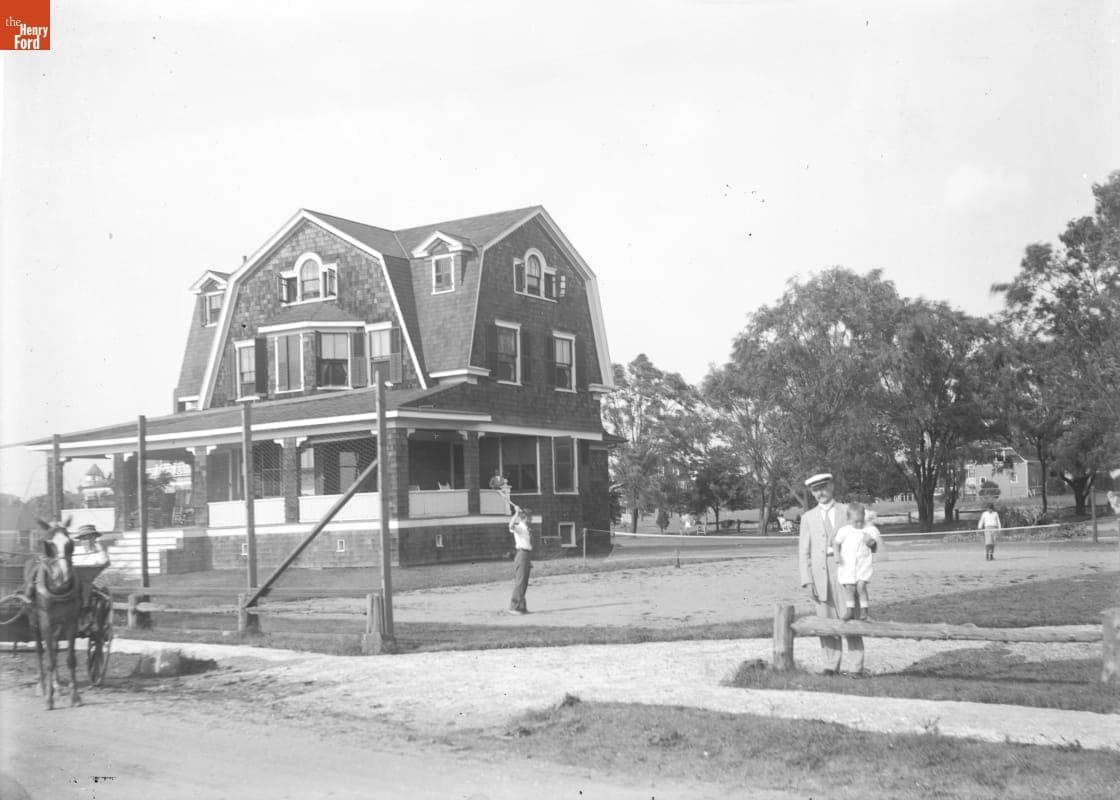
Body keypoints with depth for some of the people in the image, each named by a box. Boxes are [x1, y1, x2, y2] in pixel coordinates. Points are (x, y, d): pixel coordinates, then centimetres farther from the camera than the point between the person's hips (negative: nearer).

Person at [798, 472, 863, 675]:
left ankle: (858, 666, 0)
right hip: (820, 577, 2)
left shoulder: (848, 512, 7)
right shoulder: (808, 518, 11)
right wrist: (807, 581, -1)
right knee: (826, 622, 2)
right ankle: (831, 665, 9)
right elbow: (803, 552, 7)